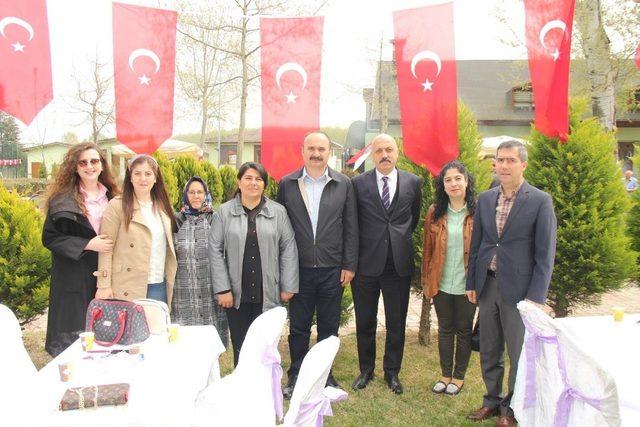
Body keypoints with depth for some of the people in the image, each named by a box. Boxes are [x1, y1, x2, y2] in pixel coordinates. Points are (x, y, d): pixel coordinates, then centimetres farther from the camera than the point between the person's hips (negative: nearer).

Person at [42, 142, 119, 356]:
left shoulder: (111, 196, 9)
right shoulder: (63, 199, -5)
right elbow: (49, 237, -7)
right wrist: (88, 245, -16)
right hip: (75, 280, -3)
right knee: (73, 339, 0)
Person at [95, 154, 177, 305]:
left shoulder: (163, 207, 12)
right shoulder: (117, 206, -3)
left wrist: (170, 282, 8)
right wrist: (104, 285, -12)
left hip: (159, 287, 4)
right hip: (127, 290, -4)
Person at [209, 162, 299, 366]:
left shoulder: (278, 211, 3)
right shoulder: (224, 212, 2)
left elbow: (288, 249, 3)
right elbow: (215, 250, 0)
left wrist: (288, 286, -2)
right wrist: (222, 289, -6)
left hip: (268, 294, 0)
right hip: (237, 294, 0)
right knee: (240, 347, 9)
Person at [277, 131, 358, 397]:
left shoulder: (343, 184, 1)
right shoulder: (287, 184, 1)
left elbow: (350, 228, 2)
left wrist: (349, 265, -2)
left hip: (332, 269, 1)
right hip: (299, 269, 0)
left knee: (329, 327, 13)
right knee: (298, 327, 10)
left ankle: (325, 374, 30)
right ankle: (296, 376, 27)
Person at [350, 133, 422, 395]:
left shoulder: (413, 182, 2)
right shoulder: (358, 183, -2)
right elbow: (352, 221, 7)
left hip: (399, 264, 1)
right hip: (366, 263, 0)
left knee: (396, 323, 11)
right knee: (365, 322, 12)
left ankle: (392, 372, 29)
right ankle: (366, 370, 31)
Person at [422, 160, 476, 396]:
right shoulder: (435, 212, 1)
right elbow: (427, 249, 4)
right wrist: (426, 281, 3)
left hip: (467, 285, -2)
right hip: (441, 284, 2)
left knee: (464, 331, 12)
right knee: (445, 330, 15)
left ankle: (459, 376, 29)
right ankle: (446, 374, 31)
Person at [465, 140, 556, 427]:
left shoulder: (540, 201, -7)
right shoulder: (485, 199, 6)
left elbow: (545, 254, -7)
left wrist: (536, 296, -11)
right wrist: (471, 283, 9)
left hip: (518, 289, -4)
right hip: (487, 285, 4)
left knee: (519, 353, 7)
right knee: (489, 351, 15)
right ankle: (492, 400, 33)